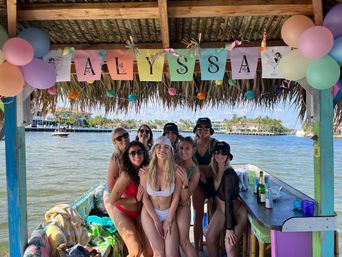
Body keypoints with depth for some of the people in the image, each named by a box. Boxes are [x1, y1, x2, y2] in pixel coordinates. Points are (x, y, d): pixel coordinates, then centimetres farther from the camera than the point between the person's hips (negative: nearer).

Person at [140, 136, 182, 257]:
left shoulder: (175, 171, -12)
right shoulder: (147, 172, -10)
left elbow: (176, 197, -7)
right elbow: (144, 197, -5)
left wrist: (169, 220, -6)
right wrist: (156, 219, -7)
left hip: (168, 214, 0)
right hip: (149, 213, 0)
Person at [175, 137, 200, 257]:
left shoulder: (195, 171, -14)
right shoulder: (173, 160, -8)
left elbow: (184, 198, -16)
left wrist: (185, 182, -33)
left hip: (182, 206, -3)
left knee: (183, 241, -2)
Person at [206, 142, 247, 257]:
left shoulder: (229, 174, -27)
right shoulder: (215, 170, -4)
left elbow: (228, 201, -27)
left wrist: (229, 228, -24)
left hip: (236, 213, -8)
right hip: (221, 210, 8)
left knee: (229, 245, -16)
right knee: (210, 237, 4)